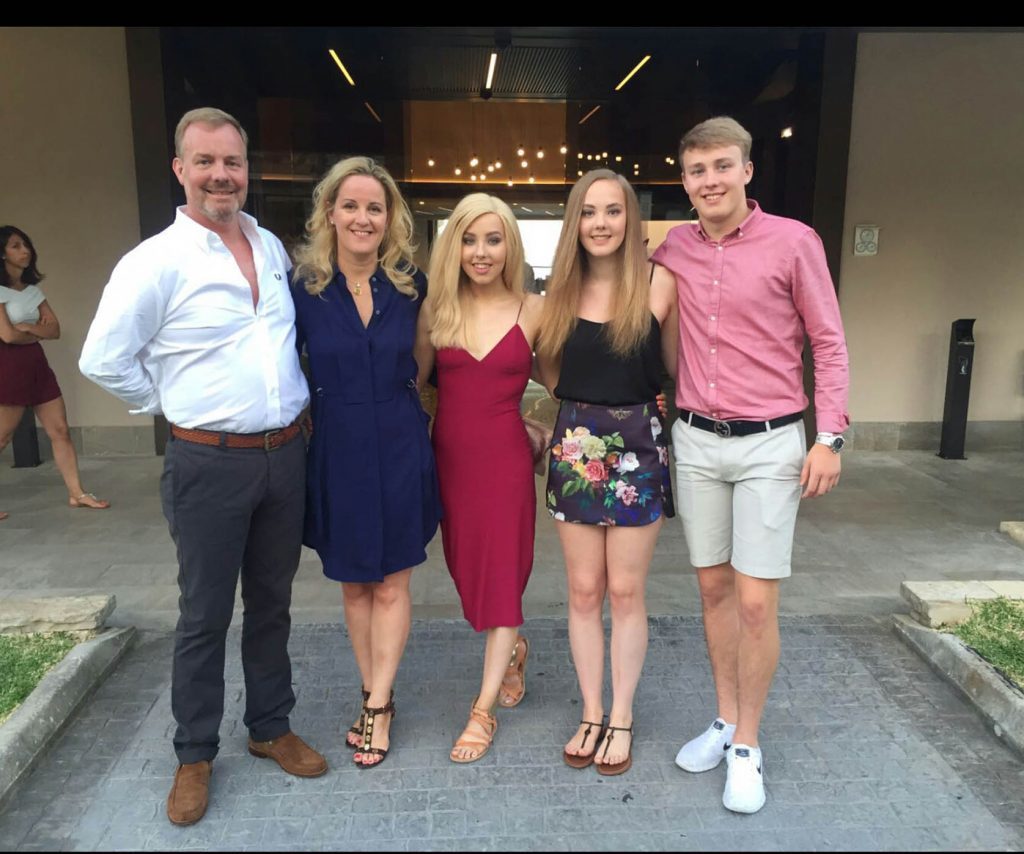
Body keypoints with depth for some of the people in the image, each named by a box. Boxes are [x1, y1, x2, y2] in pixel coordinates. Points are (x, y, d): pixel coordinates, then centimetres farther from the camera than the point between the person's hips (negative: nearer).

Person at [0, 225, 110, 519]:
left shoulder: (32, 289, 11)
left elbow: (55, 330, 5)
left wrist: (28, 327, -12)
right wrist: (39, 331, -1)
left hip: (37, 364, 7)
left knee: (60, 431, 4)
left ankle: (77, 494, 8)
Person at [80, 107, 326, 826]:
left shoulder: (273, 248, 7)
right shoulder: (157, 262, -11)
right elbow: (104, 360, -7)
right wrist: (176, 402, -1)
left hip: (286, 455, 5)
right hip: (210, 464, -5)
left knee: (272, 603, 16)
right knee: (205, 616, 8)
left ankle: (271, 728, 34)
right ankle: (195, 755, 27)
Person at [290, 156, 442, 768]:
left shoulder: (411, 285, -2)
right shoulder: (304, 289, -5)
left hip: (399, 445, 0)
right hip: (337, 448, 1)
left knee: (392, 582, 6)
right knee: (354, 582, 12)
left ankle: (378, 706, 20)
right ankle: (376, 697, 29)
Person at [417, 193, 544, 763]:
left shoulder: (533, 310, -3)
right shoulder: (436, 309, 1)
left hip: (506, 456, -3)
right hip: (448, 455, 3)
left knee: (500, 574, 2)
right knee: (466, 565, 14)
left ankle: (484, 710, 15)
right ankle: (514, 647, 44)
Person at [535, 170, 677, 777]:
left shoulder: (657, 290, -5)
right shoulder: (561, 295, 6)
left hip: (638, 448, -3)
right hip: (575, 448, 3)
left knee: (625, 591, 6)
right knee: (584, 591, 10)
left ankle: (622, 719, 24)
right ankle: (592, 715, 27)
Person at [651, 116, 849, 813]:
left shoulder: (793, 241, -5)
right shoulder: (674, 248, 5)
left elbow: (829, 343, -3)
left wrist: (830, 436, -9)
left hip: (769, 445, -4)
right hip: (696, 441, 4)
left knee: (756, 600, -3)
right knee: (714, 587, 12)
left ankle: (747, 745, 16)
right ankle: (726, 721, 30)